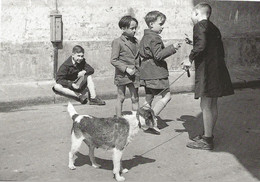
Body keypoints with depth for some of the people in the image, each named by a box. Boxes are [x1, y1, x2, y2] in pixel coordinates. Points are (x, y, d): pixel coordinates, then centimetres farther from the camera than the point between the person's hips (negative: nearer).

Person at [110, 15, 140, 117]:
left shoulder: (135, 41, 10)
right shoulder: (117, 42, -10)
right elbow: (113, 60, -14)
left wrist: (139, 69, 10)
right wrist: (126, 69, -20)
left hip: (134, 74, 5)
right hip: (122, 74, -5)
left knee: (135, 98, 6)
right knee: (121, 98, 7)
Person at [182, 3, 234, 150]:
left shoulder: (200, 25, -8)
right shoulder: (214, 28, 19)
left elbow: (201, 44, -25)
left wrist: (190, 58, -16)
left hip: (206, 70, -9)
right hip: (217, 69, 9)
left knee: (206, 105, -6)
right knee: (212, 105, 15)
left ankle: (207, 141, -4)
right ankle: (209, 135, 25)